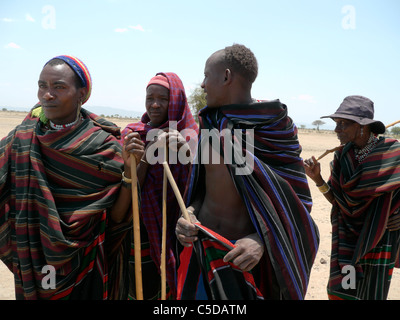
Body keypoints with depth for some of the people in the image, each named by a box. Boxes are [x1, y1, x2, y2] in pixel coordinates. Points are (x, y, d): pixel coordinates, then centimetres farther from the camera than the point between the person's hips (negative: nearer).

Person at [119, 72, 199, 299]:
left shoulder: (190, 134, -5)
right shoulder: (133, 134, -3)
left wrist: (184, 150, -27)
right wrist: (141, 158, -26)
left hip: (178, 227, 0)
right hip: (143, 228, 0)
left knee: (176, 288, 13)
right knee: (142, 291, 10)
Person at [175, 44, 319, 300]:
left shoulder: (275, 129, -12)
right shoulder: (210, 125, 3)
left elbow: (297, 203, -10)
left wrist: (262, 240, -24)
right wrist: (189, 213, -8)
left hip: (247, 256, -4)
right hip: (202, 248, 5)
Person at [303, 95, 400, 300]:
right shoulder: (343, 155, -2)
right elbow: (336, 200, 0)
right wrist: (317, 178, -15)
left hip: (379, 237, -3)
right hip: (347, 235, 3)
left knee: (371, 293, 6)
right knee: (339, 291, 5)